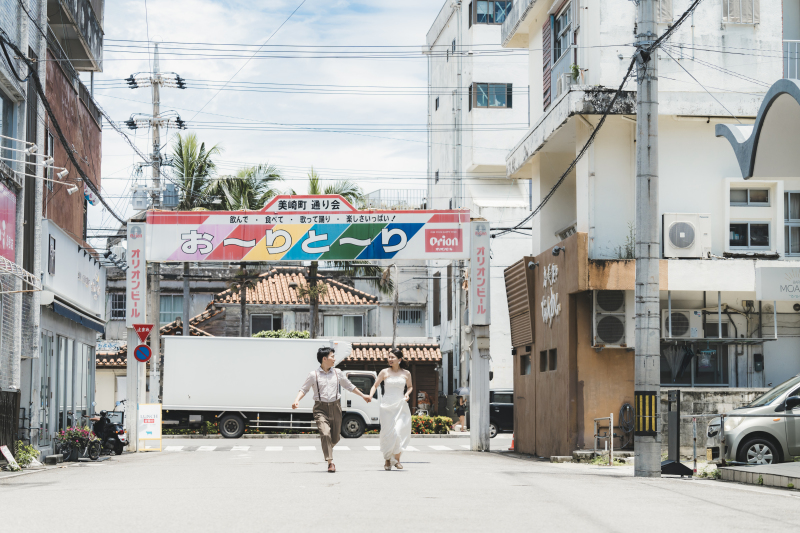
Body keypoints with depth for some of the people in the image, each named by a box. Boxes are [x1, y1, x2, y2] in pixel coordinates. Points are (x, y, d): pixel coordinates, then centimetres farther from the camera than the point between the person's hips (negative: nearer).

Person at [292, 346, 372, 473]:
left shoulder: (337, 373, 9)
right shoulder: (313, 375, -1)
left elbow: (349, 386, 22)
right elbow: (304, 389, 3)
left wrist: (363, 395, 28)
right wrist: (297, 400, -15)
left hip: (335, 407, 4)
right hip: (320, 408, -4)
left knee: (336, 437, 7)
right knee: (325, 433, -21)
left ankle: (328, 449, 41)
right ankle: (330, 462, -16)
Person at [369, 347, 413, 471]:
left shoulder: (406, 374, 6)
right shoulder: (385, 372, 3)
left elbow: (410, 386, 21)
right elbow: (375, 385, 7)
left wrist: (407, 394, 1)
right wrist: (370, 395, -10)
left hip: (401, 405, 0)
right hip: (387, 405, 0)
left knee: (400, 431, -11)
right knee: (387, 432, -2)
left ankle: (397, 459, 2)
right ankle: (387, 460, 12)